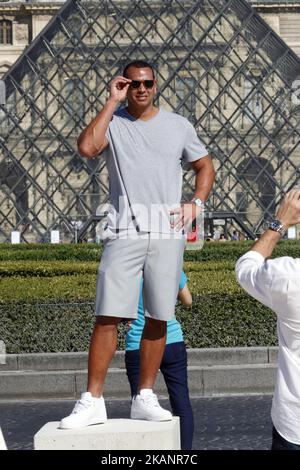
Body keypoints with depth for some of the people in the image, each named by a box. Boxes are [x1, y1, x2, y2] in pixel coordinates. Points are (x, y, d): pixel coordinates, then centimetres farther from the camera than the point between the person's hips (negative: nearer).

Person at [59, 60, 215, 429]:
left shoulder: (177, 125, 12)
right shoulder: (112, 122, 5)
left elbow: (204, 166, 22)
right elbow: (87, 147, -16)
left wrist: (196, 204, 4)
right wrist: (112, 103, -8)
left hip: (167, 233, 2)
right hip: (124, 232, -2)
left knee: (158, 318, 4)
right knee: (107, 316, -9)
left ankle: (145, 398, 13)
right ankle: (92, 401, -5)